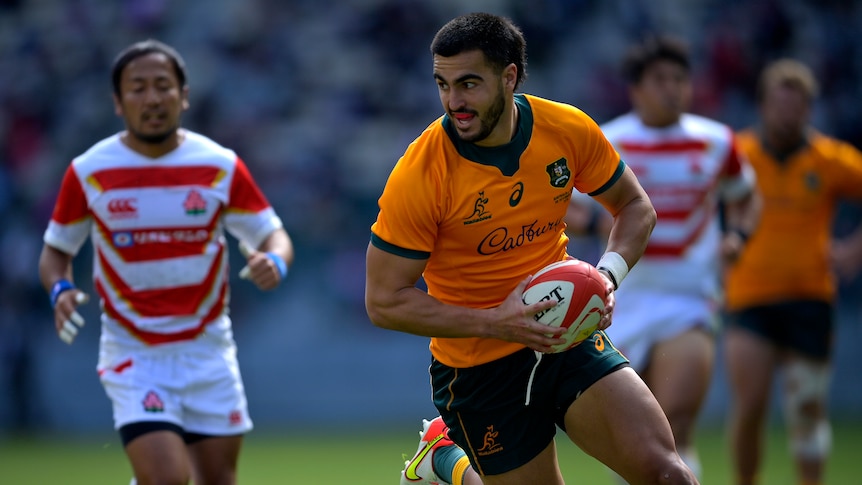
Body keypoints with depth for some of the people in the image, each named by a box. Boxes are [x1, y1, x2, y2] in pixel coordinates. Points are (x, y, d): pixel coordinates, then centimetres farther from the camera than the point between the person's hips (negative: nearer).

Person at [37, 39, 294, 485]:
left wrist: (274, 261, -20)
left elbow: (273, 235, 4)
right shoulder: (88, 173, -4)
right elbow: (56, 250, 7)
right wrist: (60, 289, -15)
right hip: (133, 355, -2)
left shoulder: (221, 167, -2)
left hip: (208, 350, 3)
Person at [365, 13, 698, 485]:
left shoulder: (569, 129, -7)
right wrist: (493, 323, -23)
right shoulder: (418, 176, -18)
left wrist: (608, 274, -11)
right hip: (478, 369, -3)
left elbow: (635, 207, 9)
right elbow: (384, 302, -14)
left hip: (566, 335, 3)